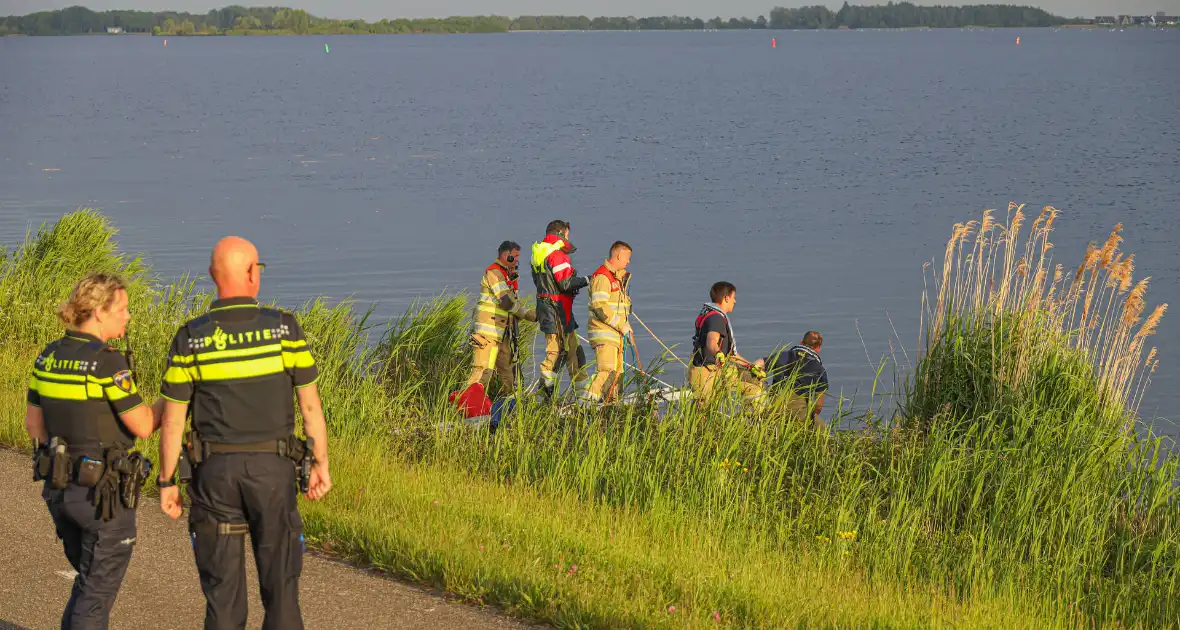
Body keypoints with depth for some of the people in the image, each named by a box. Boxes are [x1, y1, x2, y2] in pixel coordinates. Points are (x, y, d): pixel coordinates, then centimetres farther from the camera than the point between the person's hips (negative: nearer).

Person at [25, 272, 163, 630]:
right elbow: (143, 426, -16)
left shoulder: (48, 357, 2)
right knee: (99, 589, 6)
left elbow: (33, 422, 10)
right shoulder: (107, 363, -20)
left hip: (59, 488, 7)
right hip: (104, 493, -7)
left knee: (89, 578, 23)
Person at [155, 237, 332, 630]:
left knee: (222, 590, 8)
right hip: (273, 468, -1)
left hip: (215, 471, 1)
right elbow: (310, 405, -4)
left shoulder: (189, 339, -4)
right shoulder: (284, 328, -7)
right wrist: (321, 464, 6)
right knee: (280, 583, 8)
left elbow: (172, 420, -1)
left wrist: (166, 482, 8)